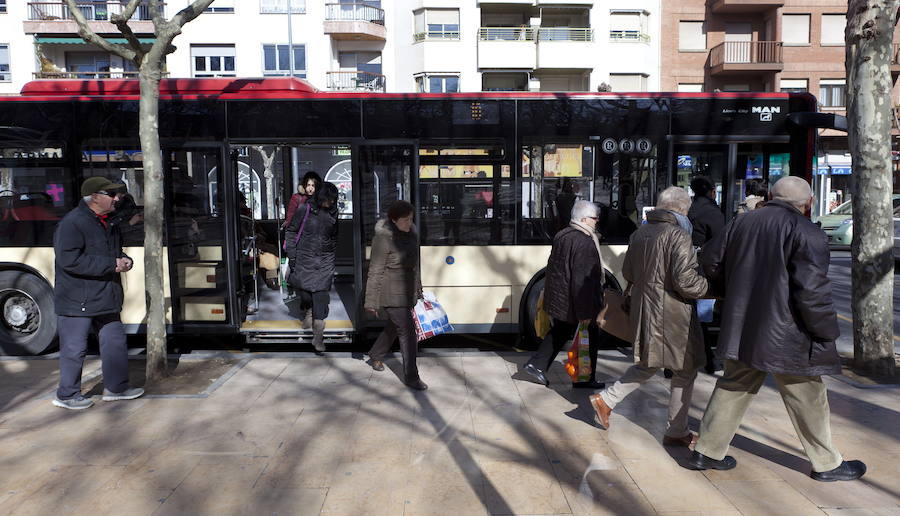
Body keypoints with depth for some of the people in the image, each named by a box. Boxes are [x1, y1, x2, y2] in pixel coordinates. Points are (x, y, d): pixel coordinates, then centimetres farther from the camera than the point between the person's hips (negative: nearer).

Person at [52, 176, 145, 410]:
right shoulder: (72, 223, -15)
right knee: (74, 349, 2)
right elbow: (70, 259, -24)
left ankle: (115, 387, 26)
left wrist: (125, 261, 3)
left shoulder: (108, 223, 13)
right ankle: (67, 395, 18)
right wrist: (111, 265, -23)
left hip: (106, 300, 9)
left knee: (115, 342, 13)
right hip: (77, 301, -8)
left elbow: (116, 250, 27)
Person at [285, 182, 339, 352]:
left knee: (321, 297, -5)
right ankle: (310, 310, 40)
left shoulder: (332, 214, 7)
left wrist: (332, 255, 17)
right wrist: (292, 256, -4)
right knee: (305, 294, 2)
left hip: (325, 262, 2)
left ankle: (318, 338, -1)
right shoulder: (305, 209, -4)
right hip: (304, 260, -2)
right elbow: (291, 232, 1)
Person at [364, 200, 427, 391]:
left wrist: (417, 287, 20)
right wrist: (372, 302, -12)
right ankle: (411, 377, 11)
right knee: (408, 333, -3)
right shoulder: (383, 239, -22)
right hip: (391, 294, -8)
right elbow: (375, 272, -17)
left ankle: (375, 356, 47)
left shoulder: (409, 231, 1)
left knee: (395, 326, 23)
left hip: (407, 290, 8)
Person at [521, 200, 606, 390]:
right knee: (590, 338, 9)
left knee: (559, 332, 23)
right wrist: (585, 312, -23)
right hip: (574, 302, -9)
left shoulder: (562, 236, 7)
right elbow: (582, 280, -26)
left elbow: (554, 268, 15)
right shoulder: (584, 243, -22)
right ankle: (585, 379, 20)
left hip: (558, 299, 9)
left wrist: (551, 294, 23)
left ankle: (536, 365, 21)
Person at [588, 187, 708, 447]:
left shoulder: (640, 233, 8)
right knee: (685, 371, 8)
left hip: (643, 310, 8)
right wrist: (708, 287, -3)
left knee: (649, 364, 23)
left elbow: (627, 272, 16)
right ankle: (677, 432, 19)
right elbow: (686, 281, -21)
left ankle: (606, 400, 19)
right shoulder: (678, 236, -16)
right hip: (671, 315, -8)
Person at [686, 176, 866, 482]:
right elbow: (812, 291, -19)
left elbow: (711, 262, 12)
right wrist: (828, 333, -7)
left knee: (733, 388, 14)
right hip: (784, 335, -5)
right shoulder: (806, 233, -12)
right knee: (807, 399, 11)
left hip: (741, 329, 6)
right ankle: (827, 464, 28)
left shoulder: (742, 222, 7)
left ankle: (707, 452, 19)